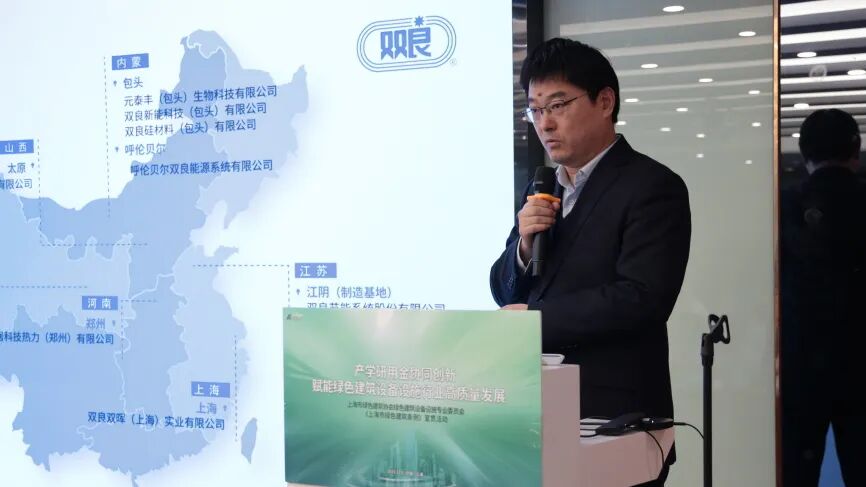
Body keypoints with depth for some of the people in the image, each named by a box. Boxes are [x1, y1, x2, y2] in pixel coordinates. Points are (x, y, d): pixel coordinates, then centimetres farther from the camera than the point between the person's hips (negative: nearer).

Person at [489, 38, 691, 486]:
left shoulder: (652, 187, -10)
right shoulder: (541, 189, 12)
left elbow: (641, 299, -21)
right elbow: (504, 293, 14)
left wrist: (534, 316, -16)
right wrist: (524, 245, -6)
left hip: (614, 417, -6)